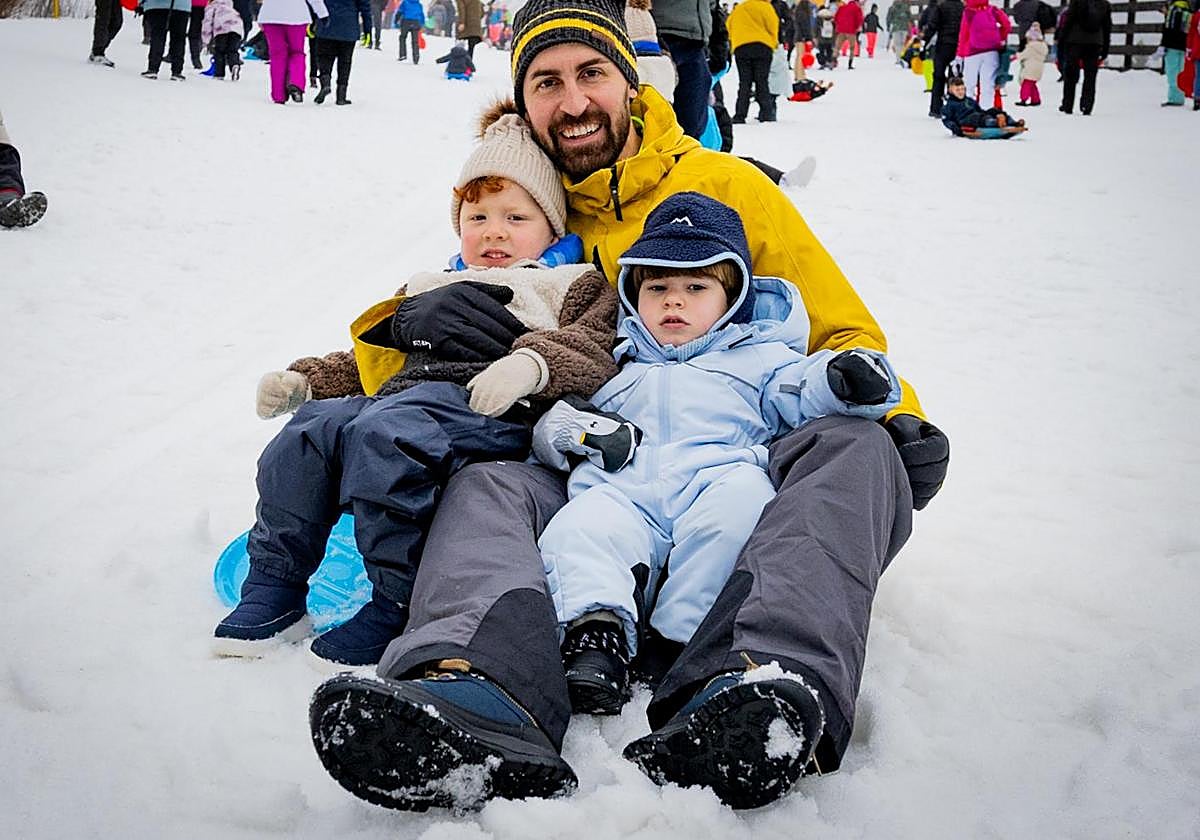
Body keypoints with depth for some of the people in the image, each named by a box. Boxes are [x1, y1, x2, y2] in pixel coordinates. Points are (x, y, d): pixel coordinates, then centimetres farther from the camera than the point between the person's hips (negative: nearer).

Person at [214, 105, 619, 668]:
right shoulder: (430, 291, 38)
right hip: (398, 393, 7)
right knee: (310, 429, -20)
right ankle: (274, 589, -9)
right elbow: (368, 360, 40)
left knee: (383, 434, -35)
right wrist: (303, 380, 24)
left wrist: (532, 363, -23)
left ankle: (395, 604, -27)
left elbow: (593, 346, -3)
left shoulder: (571, 285, 18)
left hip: (489, 412, -7)